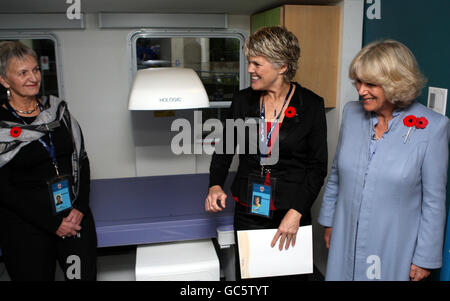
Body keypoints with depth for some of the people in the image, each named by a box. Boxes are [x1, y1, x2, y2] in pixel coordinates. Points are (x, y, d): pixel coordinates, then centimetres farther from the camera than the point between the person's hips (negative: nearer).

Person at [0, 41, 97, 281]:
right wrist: (52, 224, -11)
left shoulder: (57, 109, 5)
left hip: (74, 215, 3)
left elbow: (81, 160, 5)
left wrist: (80, 208, -7)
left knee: (85, 274, 2)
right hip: (26, 226, -2)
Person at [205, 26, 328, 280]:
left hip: (292, 213, -2)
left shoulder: (311, 105, -8)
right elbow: (225, 148, 9)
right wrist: (215, 185, -7)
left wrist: (296, 212, -14)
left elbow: (318, 166, -6)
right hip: (248, 210, 3)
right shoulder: (243, 100, 1)